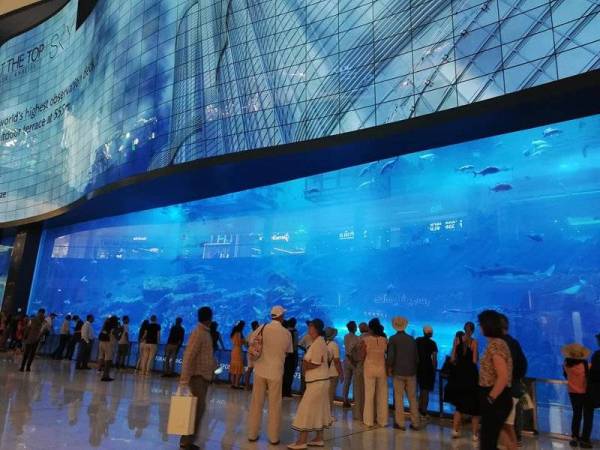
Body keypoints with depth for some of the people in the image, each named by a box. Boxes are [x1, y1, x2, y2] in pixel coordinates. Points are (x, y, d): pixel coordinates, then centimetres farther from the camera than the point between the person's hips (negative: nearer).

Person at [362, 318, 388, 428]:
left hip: (369, 368, -2)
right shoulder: (385, 340, -3)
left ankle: (369, 420, 12)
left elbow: (363, 356, -5)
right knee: (382, 395, 11)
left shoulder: (365, 340, -9)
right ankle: (383, 420, 18)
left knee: (369, 395, 7)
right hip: (382, 368, 2)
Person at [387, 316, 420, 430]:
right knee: (412, 398, 11)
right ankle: (415, 423, 15)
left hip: (398, 372, -3)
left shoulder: (393, 339, -7)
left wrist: (389, 368, 2)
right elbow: (416, 357, 9)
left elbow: (390, 356, -11)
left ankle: (400, 423, 6)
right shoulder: (411, 339, 6)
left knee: (399, 398, 3)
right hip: (411, 372, 4)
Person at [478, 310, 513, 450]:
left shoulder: (495, 345, -19)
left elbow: (503, 377, -26)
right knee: (490, 439, 18)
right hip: (496, 398, 9)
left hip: (496, 400, -9)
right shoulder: (497, 343, 11)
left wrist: (490, 399, -17)